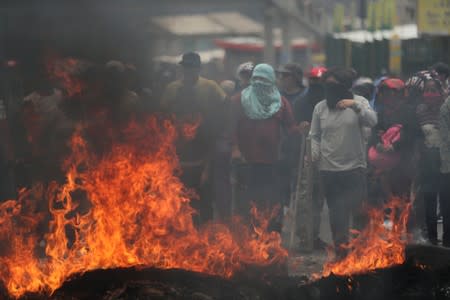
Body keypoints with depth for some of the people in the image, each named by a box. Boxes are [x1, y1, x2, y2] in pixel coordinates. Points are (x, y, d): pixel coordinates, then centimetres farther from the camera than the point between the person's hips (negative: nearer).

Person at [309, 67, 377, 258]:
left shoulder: (358, 101, 0)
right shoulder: (320, 107, 6)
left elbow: (372, 121, -15)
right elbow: (315, 135, 10)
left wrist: (355, 105, -26)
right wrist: (315, 154, -5)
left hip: (355, 166, -2)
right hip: (329, 169, 2)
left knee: (357, 210, -3)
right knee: (336, 214, 7)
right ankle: (340, 250, 16)